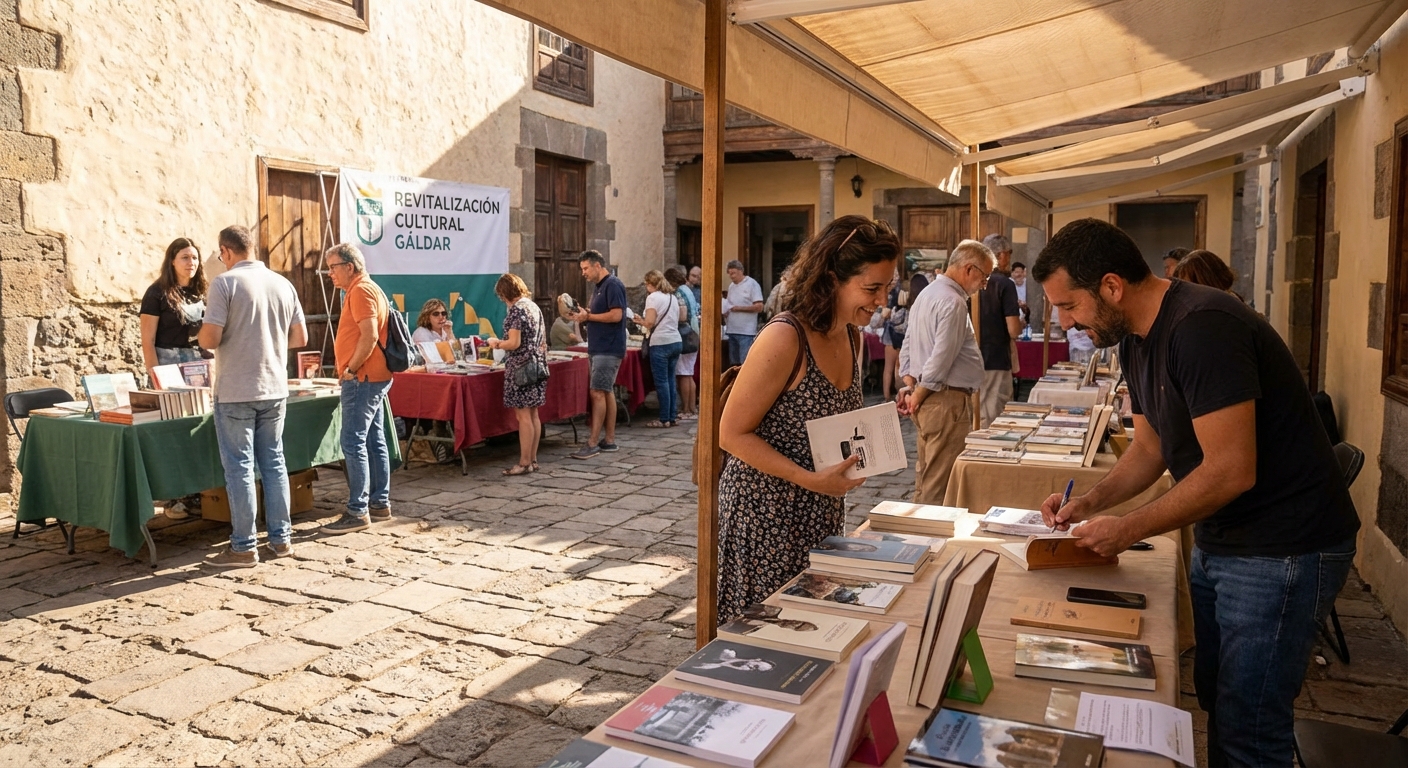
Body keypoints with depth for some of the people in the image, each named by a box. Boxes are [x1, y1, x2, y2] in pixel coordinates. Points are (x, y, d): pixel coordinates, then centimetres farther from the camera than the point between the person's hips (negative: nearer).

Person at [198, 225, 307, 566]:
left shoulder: (225, 282, -10)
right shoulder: (283, 283, 5)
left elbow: (210, 339, -15)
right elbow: (300, 338, 8)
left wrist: (200, 335, 8)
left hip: (236, 391, -5)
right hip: (274, 388, 5)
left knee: (239, 467, 2)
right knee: (273, 461, 14)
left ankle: (244, 547, 9)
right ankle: (281, 538, 20)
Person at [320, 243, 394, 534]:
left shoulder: (361, 291, -13)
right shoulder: (364, 289, 20)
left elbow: (370, 336, -23)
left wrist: (350, 369, -17)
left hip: (363, 379, -11)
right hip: (373, 378, 11)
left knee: (353, 443, -9)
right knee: (374, 441, 13)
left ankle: (358, 512, -7)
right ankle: (380, 503, 20)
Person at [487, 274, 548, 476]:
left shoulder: (516, 309, -14)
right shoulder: (534, 306, 13)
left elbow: (514, 343, -19)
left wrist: (496, 344, -2)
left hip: (521, 366, -9)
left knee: (523, 416, -5)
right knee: (533, 414, 11)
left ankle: (524, 463, -2)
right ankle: (533, 460, 16)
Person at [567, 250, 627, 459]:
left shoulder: (613, 285, -12)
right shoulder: (599, 287, 17)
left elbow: (616, 315, -21)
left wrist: (588, 316, -15)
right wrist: (583, 316, 2)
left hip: (608, 349, -10)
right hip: (599, 348, 10)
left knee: (597, 393, -11)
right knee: (607, 393, 11)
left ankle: (592, 443, -10)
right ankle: (609, 440, 16)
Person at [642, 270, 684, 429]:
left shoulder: (653, 297, -7)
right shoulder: (673, 297, 14)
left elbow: (650, 323, -14)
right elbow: (681, 317, 19)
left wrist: (640, 320, 5)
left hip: (661, 343, -7)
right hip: (676, 341, 7)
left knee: (661, 381, -2)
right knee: (671, 380, 12)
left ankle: (664, 419, 0)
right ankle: (673, 417, 13)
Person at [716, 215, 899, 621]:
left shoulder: (850, 336, 4)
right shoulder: (784, 339, -21)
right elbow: (732, 434, -18)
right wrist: (811, 479, -23)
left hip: (821, 512, 8)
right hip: (766, 511, -8)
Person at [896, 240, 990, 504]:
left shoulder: (926, 294, 16)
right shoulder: (953, 302, -16)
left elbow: (907, 347, 18)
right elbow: (941, 358, -20)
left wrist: (909, 387, 10)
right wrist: (917, 397, -10)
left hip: (926, 400, 10)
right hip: (947, 400, -10)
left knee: (926, 477, 16)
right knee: (939, 483, -4)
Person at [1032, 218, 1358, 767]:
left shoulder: (1202, 328, -26)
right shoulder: (1136, 338, 4)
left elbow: (1231, 471, -28)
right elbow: (1151, 447, 13)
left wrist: (1128, 530, -19)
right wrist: (1091, 503, -1)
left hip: (1282, 551, -9)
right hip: (1218, 542, 9)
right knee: (1214, 700, 21)